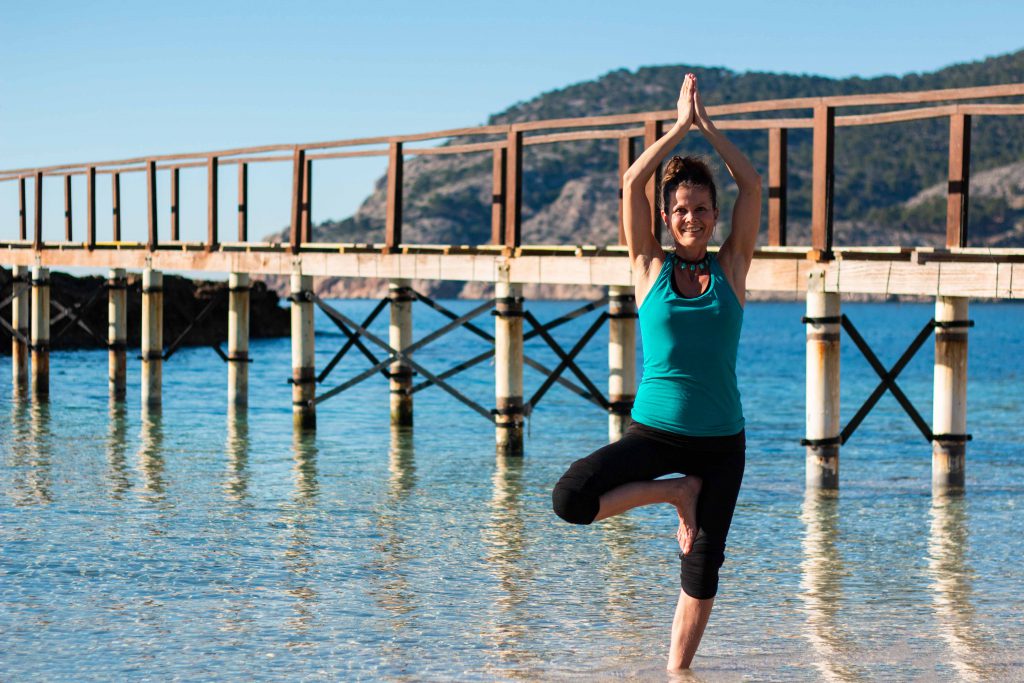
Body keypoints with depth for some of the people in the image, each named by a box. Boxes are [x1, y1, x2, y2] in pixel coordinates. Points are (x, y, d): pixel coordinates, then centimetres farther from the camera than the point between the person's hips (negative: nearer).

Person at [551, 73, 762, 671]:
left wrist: (707, 126, -1)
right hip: (654, 431, -1)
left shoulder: (732, 268, 4)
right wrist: (680, 126, -4)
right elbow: (632, 183, -6)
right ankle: (675, 493, 1)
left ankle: (676, 670, 23)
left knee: (702, 566, 5)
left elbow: (753, 186, -2)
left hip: (721, 440, 1)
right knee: (570, 499, -21)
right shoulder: (650, 267, 2)